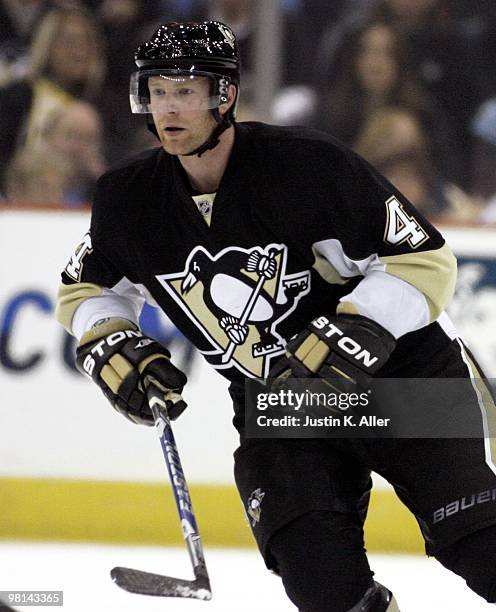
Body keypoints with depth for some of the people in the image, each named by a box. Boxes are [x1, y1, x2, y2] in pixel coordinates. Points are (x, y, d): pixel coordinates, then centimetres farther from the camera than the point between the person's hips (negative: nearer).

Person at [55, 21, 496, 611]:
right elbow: (86, 290, 17)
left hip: (399, 369, -3)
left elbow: (424, 262, -17)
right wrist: (109, 349, -2)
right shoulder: (128, 198, -3)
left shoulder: (305, 163, -18)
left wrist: (352, 337, -28)